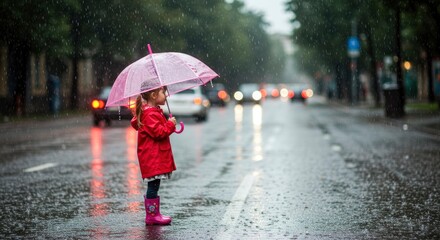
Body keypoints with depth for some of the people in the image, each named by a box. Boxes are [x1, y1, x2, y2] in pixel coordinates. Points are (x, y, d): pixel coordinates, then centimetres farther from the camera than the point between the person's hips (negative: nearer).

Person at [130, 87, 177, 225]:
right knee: (153, 185, -7)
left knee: (154, 185, 13)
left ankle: (154, 214, 18)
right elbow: (158, 132, -24)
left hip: (158, 155, 11)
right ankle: (152, 216, -3)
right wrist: (170, 124, -13)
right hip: (152, 157, -11)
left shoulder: (154, 111, 16)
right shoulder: (150, 114, -18)